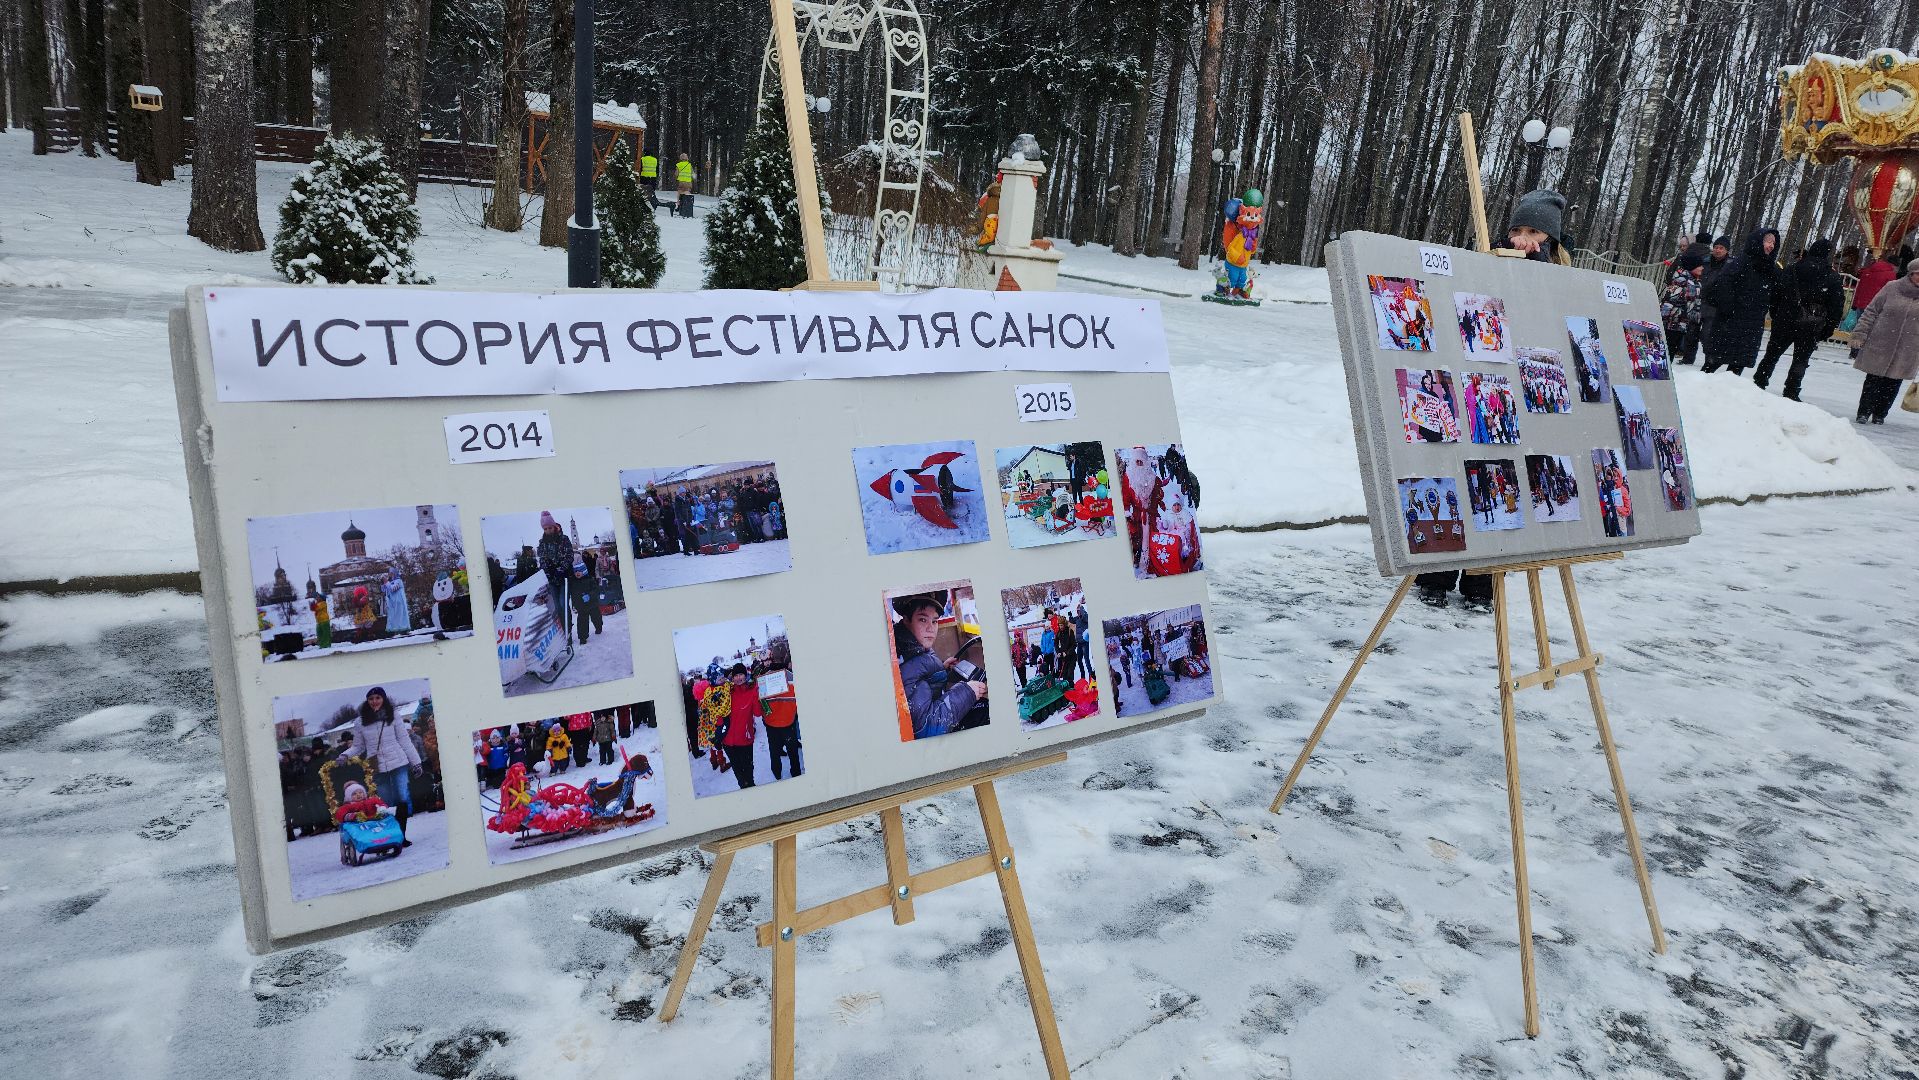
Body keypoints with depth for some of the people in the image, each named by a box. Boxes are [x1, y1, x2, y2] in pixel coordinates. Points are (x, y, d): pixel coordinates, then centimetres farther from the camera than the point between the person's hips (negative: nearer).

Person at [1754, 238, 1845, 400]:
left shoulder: (1793, 269, -1)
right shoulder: (1834, 280, -3)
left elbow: (1776, 293, -1)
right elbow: (1836, 309, -3)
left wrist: (1775, 316, 7)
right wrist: (1827, 331, 3)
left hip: (1785, 322, 1)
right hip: (1811, 329, -1)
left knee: (1772, 355, 13)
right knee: (1801, 360, 8)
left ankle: (1759, 383, 13)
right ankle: (1791, 393, 7)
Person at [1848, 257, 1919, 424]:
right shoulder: (1892, 289, -3)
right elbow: (1870, 313, 1)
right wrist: (1859, 337, -4)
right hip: (1879, 348, -2)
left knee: (1892, 385, 9)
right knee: (1873, 382, 4)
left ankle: (1880, 414, 24)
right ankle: (1864, 412, 16)